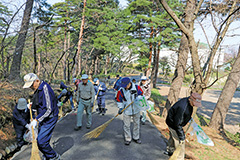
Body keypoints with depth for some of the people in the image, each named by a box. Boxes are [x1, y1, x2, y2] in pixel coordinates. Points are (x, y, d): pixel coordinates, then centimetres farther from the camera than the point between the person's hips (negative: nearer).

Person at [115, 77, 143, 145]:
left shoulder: (136, 87, -13)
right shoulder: (121, 91, -15)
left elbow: (141, 94, 5)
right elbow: (119, 100, -4)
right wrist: (120, 108, -15)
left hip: (136, 109, 2)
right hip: (127, 111, -1)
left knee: (137, 124, 16)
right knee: (126, 125, 6)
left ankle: (136, 137, 35)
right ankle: (127, 139, 25)